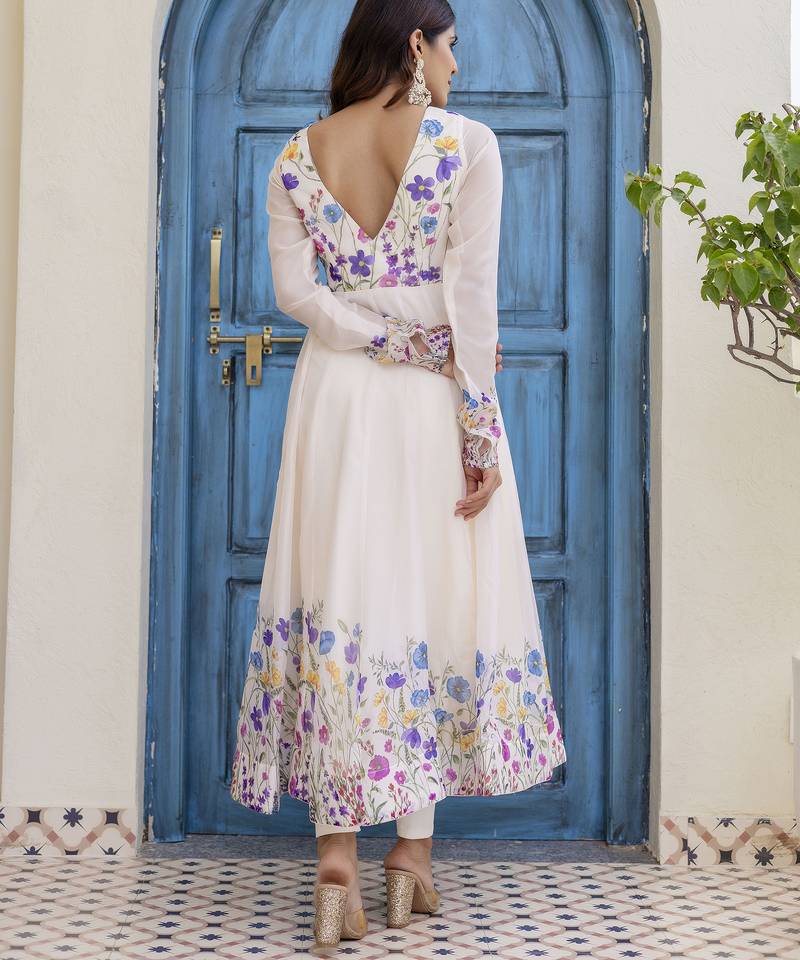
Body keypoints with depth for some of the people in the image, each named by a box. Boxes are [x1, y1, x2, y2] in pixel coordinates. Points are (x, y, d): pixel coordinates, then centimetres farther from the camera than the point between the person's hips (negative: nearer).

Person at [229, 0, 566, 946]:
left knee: (336, 605, 3)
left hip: (335, 397, 3)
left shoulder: (297, 155, 5)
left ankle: (336, 855, -1)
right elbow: (472, 297, -12)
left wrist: (403, 342, -6)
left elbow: (293, 290, -5)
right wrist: (482, 433, -9)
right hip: (434, 406, -2)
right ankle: (413, 851, 12)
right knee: (436, 599, 7)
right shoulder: (467, 144, -6)